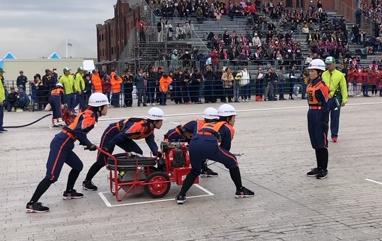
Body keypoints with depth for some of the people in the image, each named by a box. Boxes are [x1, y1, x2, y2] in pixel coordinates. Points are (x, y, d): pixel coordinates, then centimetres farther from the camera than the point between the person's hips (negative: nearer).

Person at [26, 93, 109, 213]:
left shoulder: (88, 114, 17)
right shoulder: (90, 116, -11)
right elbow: (78, 132, -24)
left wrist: (88, 144, 16)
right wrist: (89, 144, -14)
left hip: (64, 145, 10)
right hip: (60, 145, -10)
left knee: (78, 166, 22)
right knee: (52, 176, -12)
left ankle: (69, 192, 34)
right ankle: (32, 204, -11)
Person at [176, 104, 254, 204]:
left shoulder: (208, 124, 38)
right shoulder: (228, 128, 22)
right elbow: (226, 147, 18)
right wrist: (219, 156, 36)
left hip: (193, 144, 5)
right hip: (209, 145, -5)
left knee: (195, 171, 31)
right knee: (232, 161, 19)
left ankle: (181, 195, 20)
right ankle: (240, 190, 26)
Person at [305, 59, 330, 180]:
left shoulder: (322, 86, -15)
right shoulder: (310, 85, 11)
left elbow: (326, 105, -17)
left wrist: (324, 121, -19)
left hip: (320, 115, -9)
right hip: (311, 114, 9)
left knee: (322, 143, 0)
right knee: (315, 143, 15)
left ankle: (324, 169, 10)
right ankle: (319, 167, 26)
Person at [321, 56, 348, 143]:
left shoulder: (340, 75, -1)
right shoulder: (323, 74, 6)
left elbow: (344, 87, -1)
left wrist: (344, 99, -6)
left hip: (335, 99, -2)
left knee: (335, 118, 5)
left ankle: (334, 135, 16)